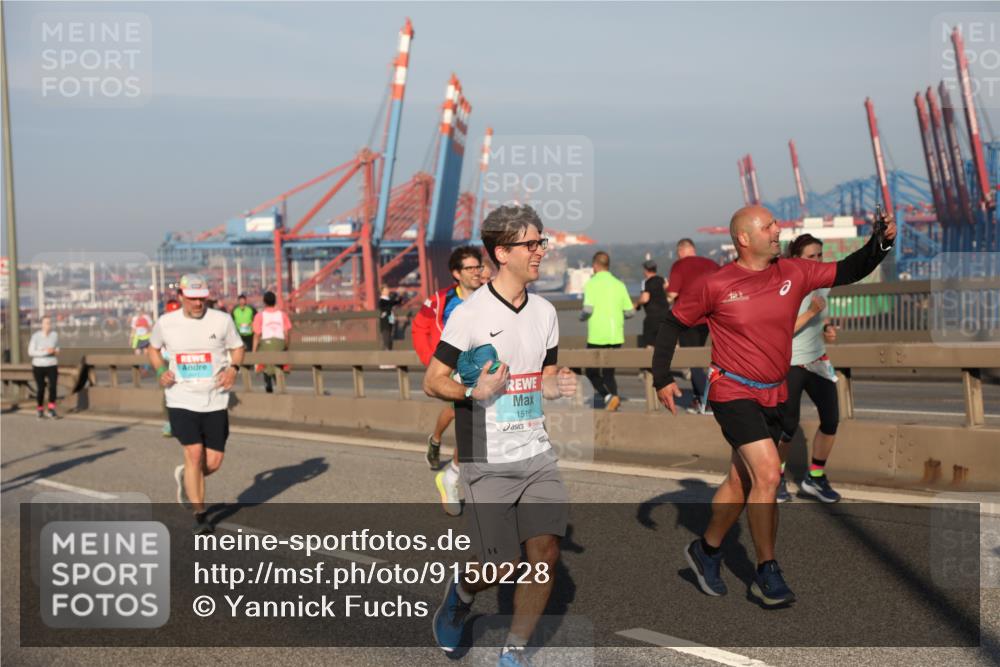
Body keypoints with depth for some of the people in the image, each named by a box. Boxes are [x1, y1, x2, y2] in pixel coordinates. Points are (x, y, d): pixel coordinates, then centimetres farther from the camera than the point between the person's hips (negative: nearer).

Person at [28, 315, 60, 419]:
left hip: (52, 366, 2)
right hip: (38, 366, -2)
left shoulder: (55, 335, -3)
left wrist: (56, 351, -8)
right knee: (41, 389, 4)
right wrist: (45, 352, -26)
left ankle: (51, 410, -12)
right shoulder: (35, 336, -13)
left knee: (53, 387, -17)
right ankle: (39, 410, 26)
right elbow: (30, 352, -16)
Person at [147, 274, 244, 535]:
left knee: (214, 462, 2)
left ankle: (185, 477, 38)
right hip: (182, 400, -1)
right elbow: (153, 348, 17)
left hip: (215, 400, 1)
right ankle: (200, 517, 1)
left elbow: (237, 347, 11)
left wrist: (233, 368, -9)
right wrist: (161, 371, -1)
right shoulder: (166, 323, 0)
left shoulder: (222, 320, -2)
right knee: (194, 454, -12)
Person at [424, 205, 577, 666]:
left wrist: (555, 387, -3)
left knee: (545, 552, -6)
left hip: (537, 452, 5)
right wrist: (475, 391, -25)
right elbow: (432, 382, -7)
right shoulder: (469, 313, -9)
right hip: (488, 460, -5)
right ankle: (461, 594, 32)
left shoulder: (544, 312, 9)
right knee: (499, 566, -4)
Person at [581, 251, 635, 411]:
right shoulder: (619, 284, 6)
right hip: (616, 336, 4)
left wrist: (582, 316, 5)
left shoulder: (592, 284, -7)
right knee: (609, 372, 15)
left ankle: (608, 396, -15)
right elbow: (630, 311, 5)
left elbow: (588, 309, -17)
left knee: (592, 371, 7)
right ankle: (613, 395, 2)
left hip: (597, 336, -4)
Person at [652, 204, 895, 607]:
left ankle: (706, 551, 35)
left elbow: (846, 272, 2)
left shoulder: (794, 273, 0)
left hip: (773, 396, 6)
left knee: (742, 481, 15)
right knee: (768, 474, -17)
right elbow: (674, 323, 1)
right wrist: (662, 378, -1)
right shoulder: (715, 285, -9)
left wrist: (880, 243, -15)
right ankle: (767, 574, -5)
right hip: (734, 393, -5)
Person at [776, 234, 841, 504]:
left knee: (831, 418, -4)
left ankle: (815, 478, 15)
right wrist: (812, 312, -28)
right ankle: (777, 478, 25)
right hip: (788, 366, -6)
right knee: (788, 427, 0)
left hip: (817, 362, 6)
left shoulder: (822, 286, 4)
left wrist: (827, 330, -2)